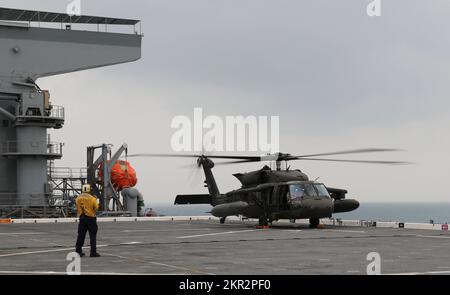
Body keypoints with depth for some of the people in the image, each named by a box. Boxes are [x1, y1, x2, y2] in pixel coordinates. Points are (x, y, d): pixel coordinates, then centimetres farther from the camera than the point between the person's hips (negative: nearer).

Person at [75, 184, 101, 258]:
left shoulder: (78, 198, 1)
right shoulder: (92, 198, -11)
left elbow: (78, 209, 5)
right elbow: (96, 208, -6)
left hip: (82, 218, 4)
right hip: (91, 218, -4)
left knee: (81, 235, 12)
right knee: (93, 236, 2)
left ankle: (78, 251, 14)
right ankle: (93, 252, -1)